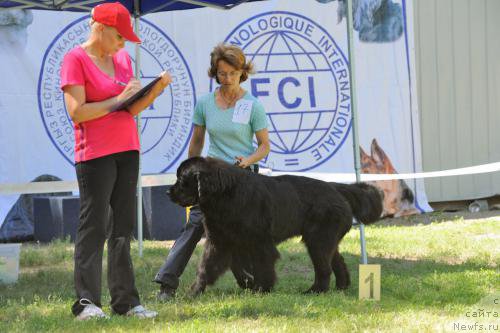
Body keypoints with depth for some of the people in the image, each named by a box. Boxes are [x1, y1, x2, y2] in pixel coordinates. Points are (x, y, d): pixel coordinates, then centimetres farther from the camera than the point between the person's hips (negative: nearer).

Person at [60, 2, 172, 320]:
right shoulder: (76, 59, -7)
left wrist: (156, 89, -3)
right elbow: (76, 112, -15)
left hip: (127, 150, 7)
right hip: (95, 154, -7)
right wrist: (118, 100, -14)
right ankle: (87, 303, -7)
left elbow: (132, 109, 12)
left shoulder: (123, 59, 13)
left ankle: (126, 300, 10)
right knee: (94, 227, -7)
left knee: (123, 227, 7)